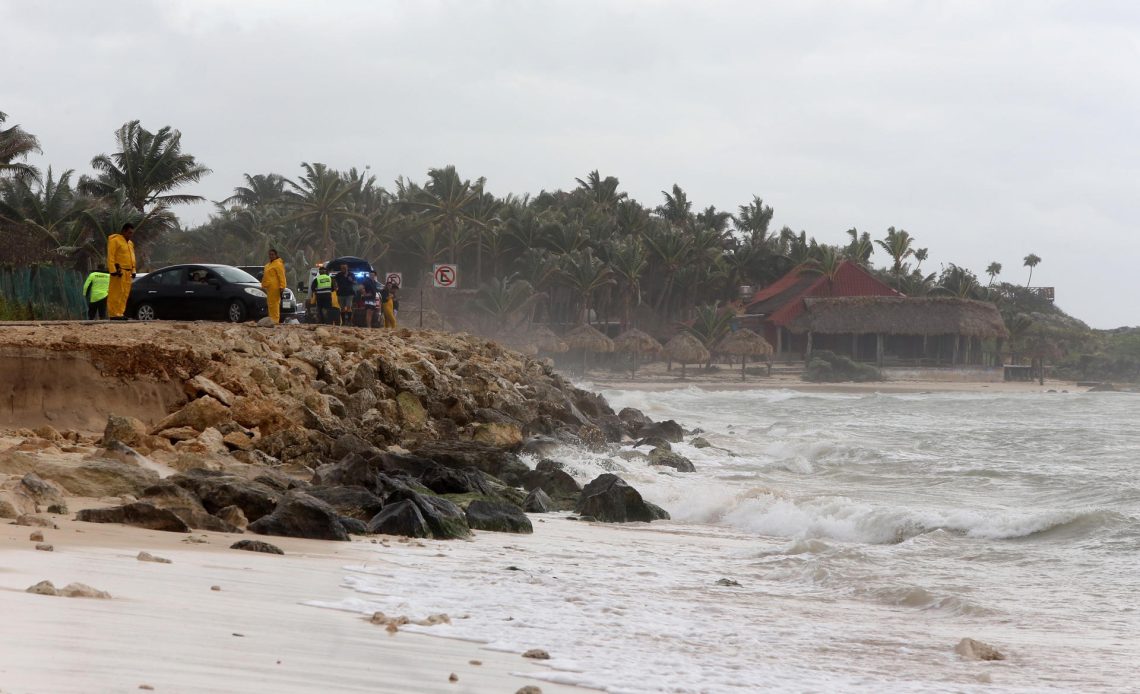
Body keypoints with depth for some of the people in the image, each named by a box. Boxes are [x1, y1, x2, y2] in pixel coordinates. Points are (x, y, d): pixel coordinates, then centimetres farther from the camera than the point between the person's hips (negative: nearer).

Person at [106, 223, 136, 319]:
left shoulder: (130, 243, 20)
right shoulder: (115, 240, -6)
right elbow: (110, 257, -12)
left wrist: (133, 271, 19)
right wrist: (113, 270, -19)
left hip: (127, 272, 9)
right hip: (119, 271, -9)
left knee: (125, 293, 8)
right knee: (116, 293, -10)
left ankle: (120, 313, 12)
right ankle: (113, 314, -11)